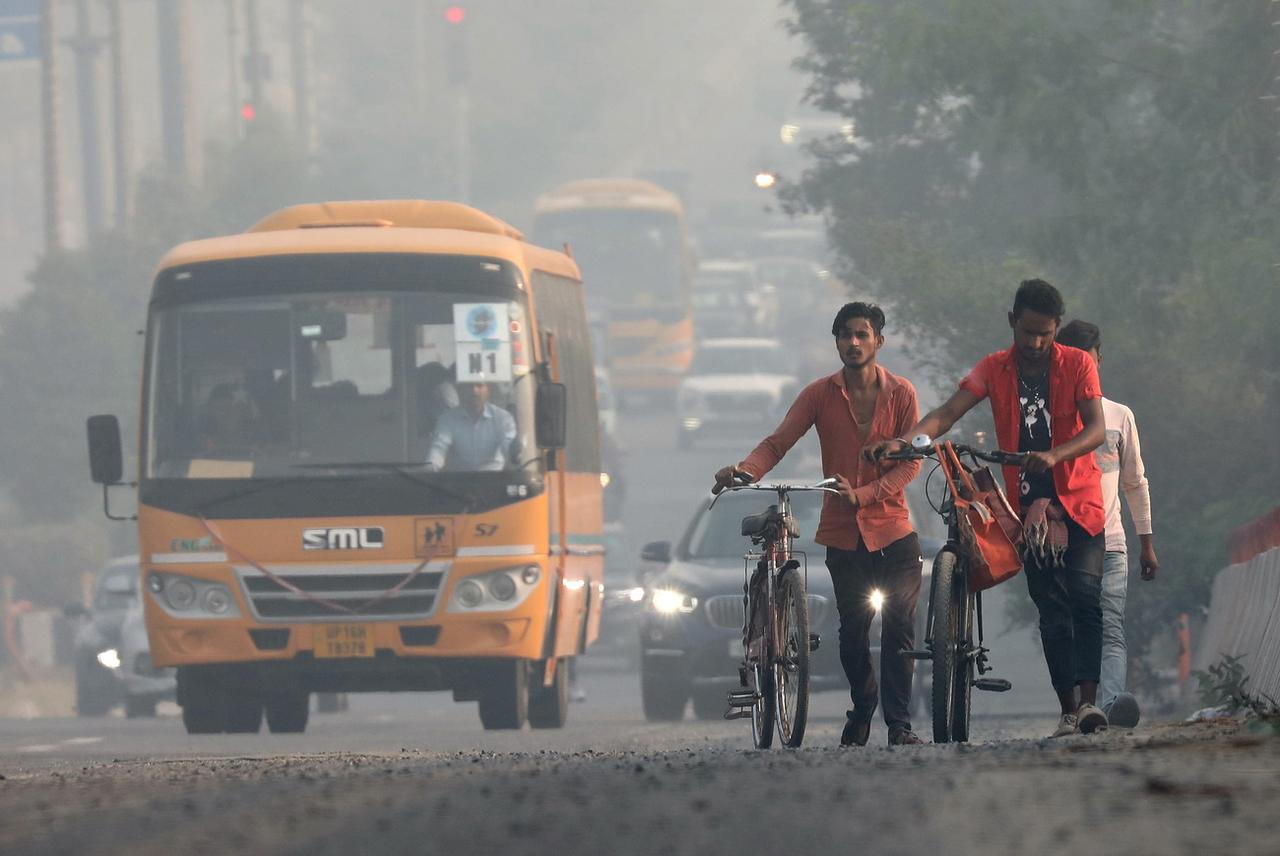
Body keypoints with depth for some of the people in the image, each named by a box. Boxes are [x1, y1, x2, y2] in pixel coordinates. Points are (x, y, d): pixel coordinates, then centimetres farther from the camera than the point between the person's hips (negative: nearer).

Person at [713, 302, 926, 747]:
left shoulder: (900, 393, 0)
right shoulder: (820, 394, 2)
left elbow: (910, 461, -5)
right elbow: (778, 442, -7)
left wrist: (863, 493, -20)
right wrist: (745, 471, -29)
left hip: (892, 530, -1)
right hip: (843, 534, 1)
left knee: (898, 627, -6)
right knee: (852, 630, 5)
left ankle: (899, 723, -2)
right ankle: (862, 706, 26)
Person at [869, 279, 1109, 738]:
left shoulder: (1077, 364, -4)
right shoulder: (995, 369, 1)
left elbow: (1096, 430, -14)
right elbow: (947, 413, -9)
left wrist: (1054, 455, -34)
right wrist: (904, 440, -28)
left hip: (1078, 499, -2)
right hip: (1029, 506, 2)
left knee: (1084, 595, -17)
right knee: (1051, 611, 0)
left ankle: (1088, 699, -22)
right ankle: (1069, 710, 2)